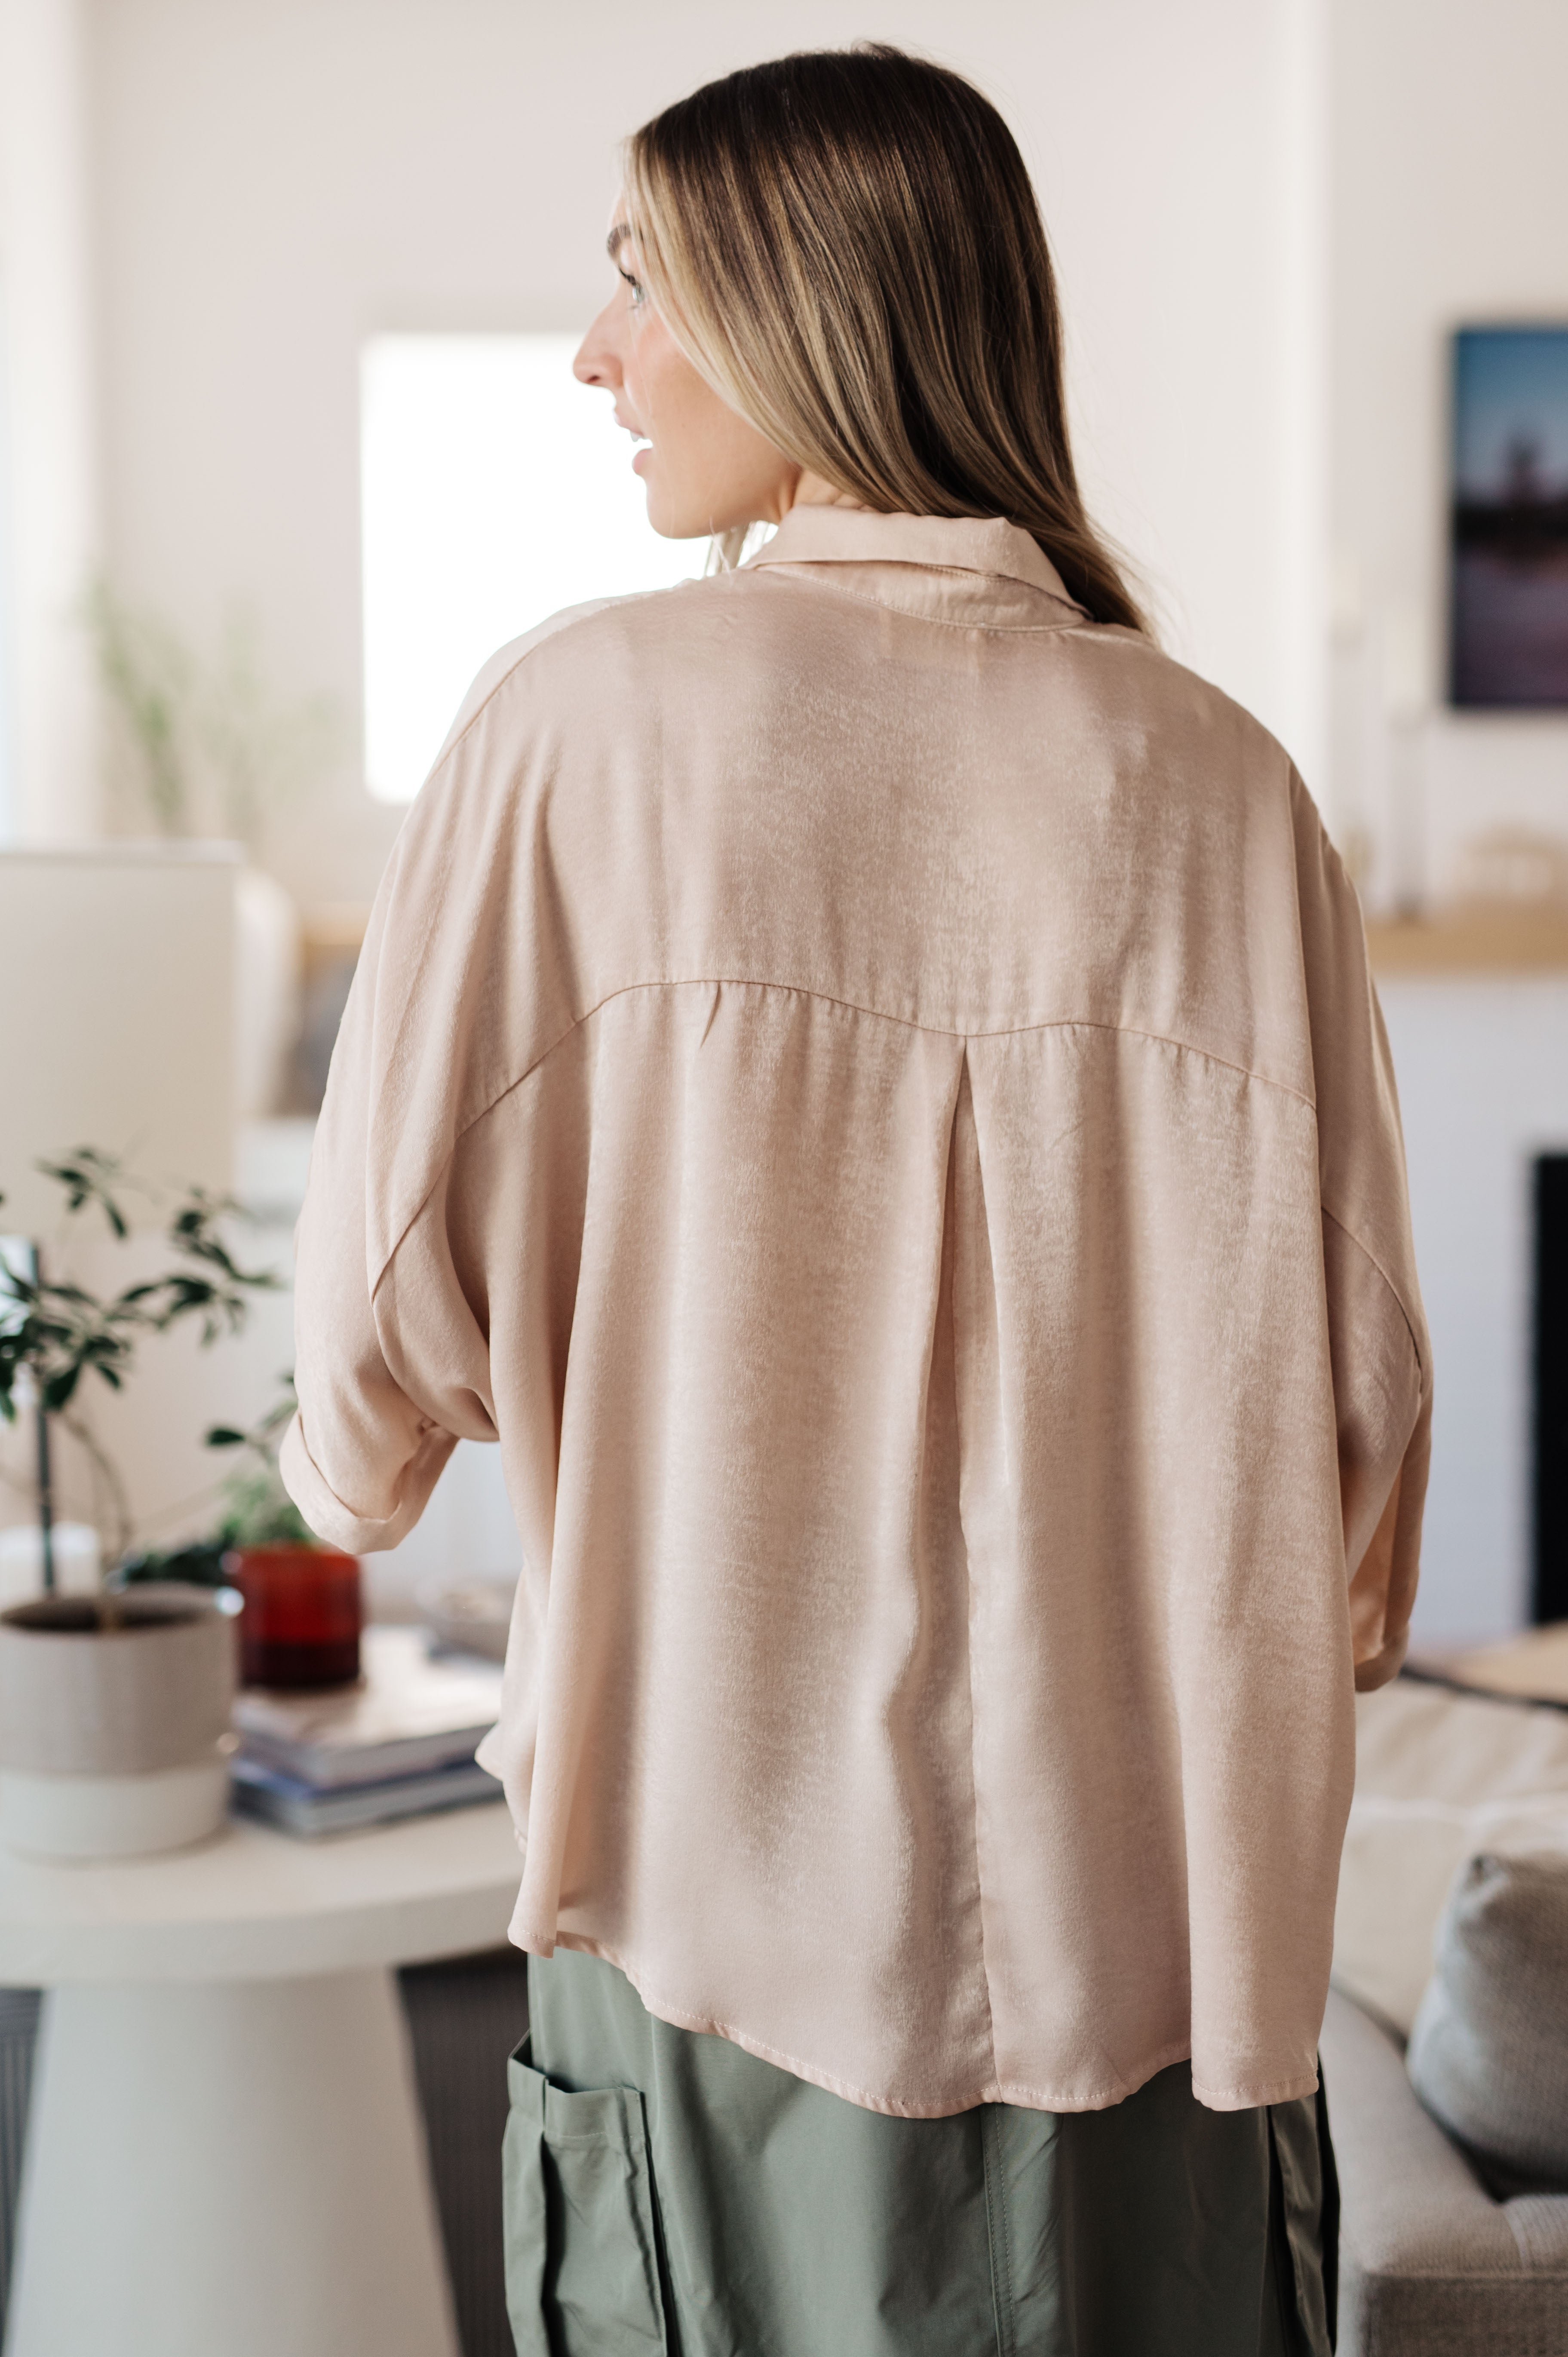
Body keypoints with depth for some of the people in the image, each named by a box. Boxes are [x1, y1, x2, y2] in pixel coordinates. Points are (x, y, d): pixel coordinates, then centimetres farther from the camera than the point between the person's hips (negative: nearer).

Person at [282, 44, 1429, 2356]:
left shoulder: (588, 716, -10)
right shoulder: (1212, 775, -5)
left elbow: (398, 1289, -8)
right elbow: (1350, 1365, -4)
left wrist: (356, 1462, 16)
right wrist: (1291, 1670, 18)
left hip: (726, 1851, -1)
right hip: (1143, 1897, 2)